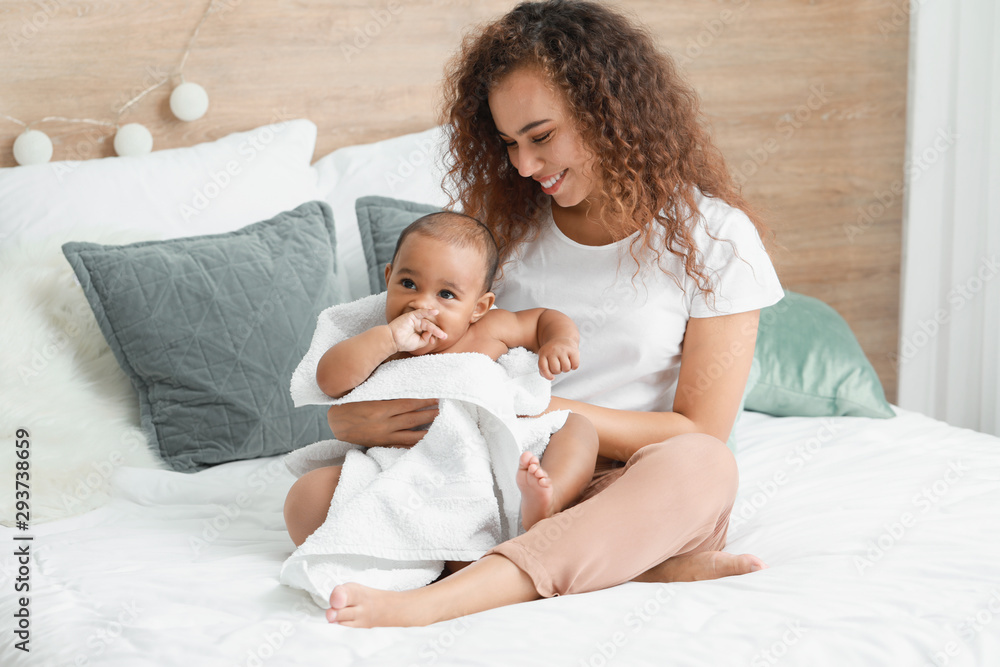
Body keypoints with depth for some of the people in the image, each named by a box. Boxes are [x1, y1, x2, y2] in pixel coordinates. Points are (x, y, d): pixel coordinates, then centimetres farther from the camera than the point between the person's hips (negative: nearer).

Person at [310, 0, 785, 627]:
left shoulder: (713, 237, -3)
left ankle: (429, 602, -48)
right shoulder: (505, 222, 8)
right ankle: (645, 563, -29)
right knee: (312, 498, -23)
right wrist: (349, 415, -11)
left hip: (634, 492, -3)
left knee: (701, 468, -38)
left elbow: (698, 433, -7)